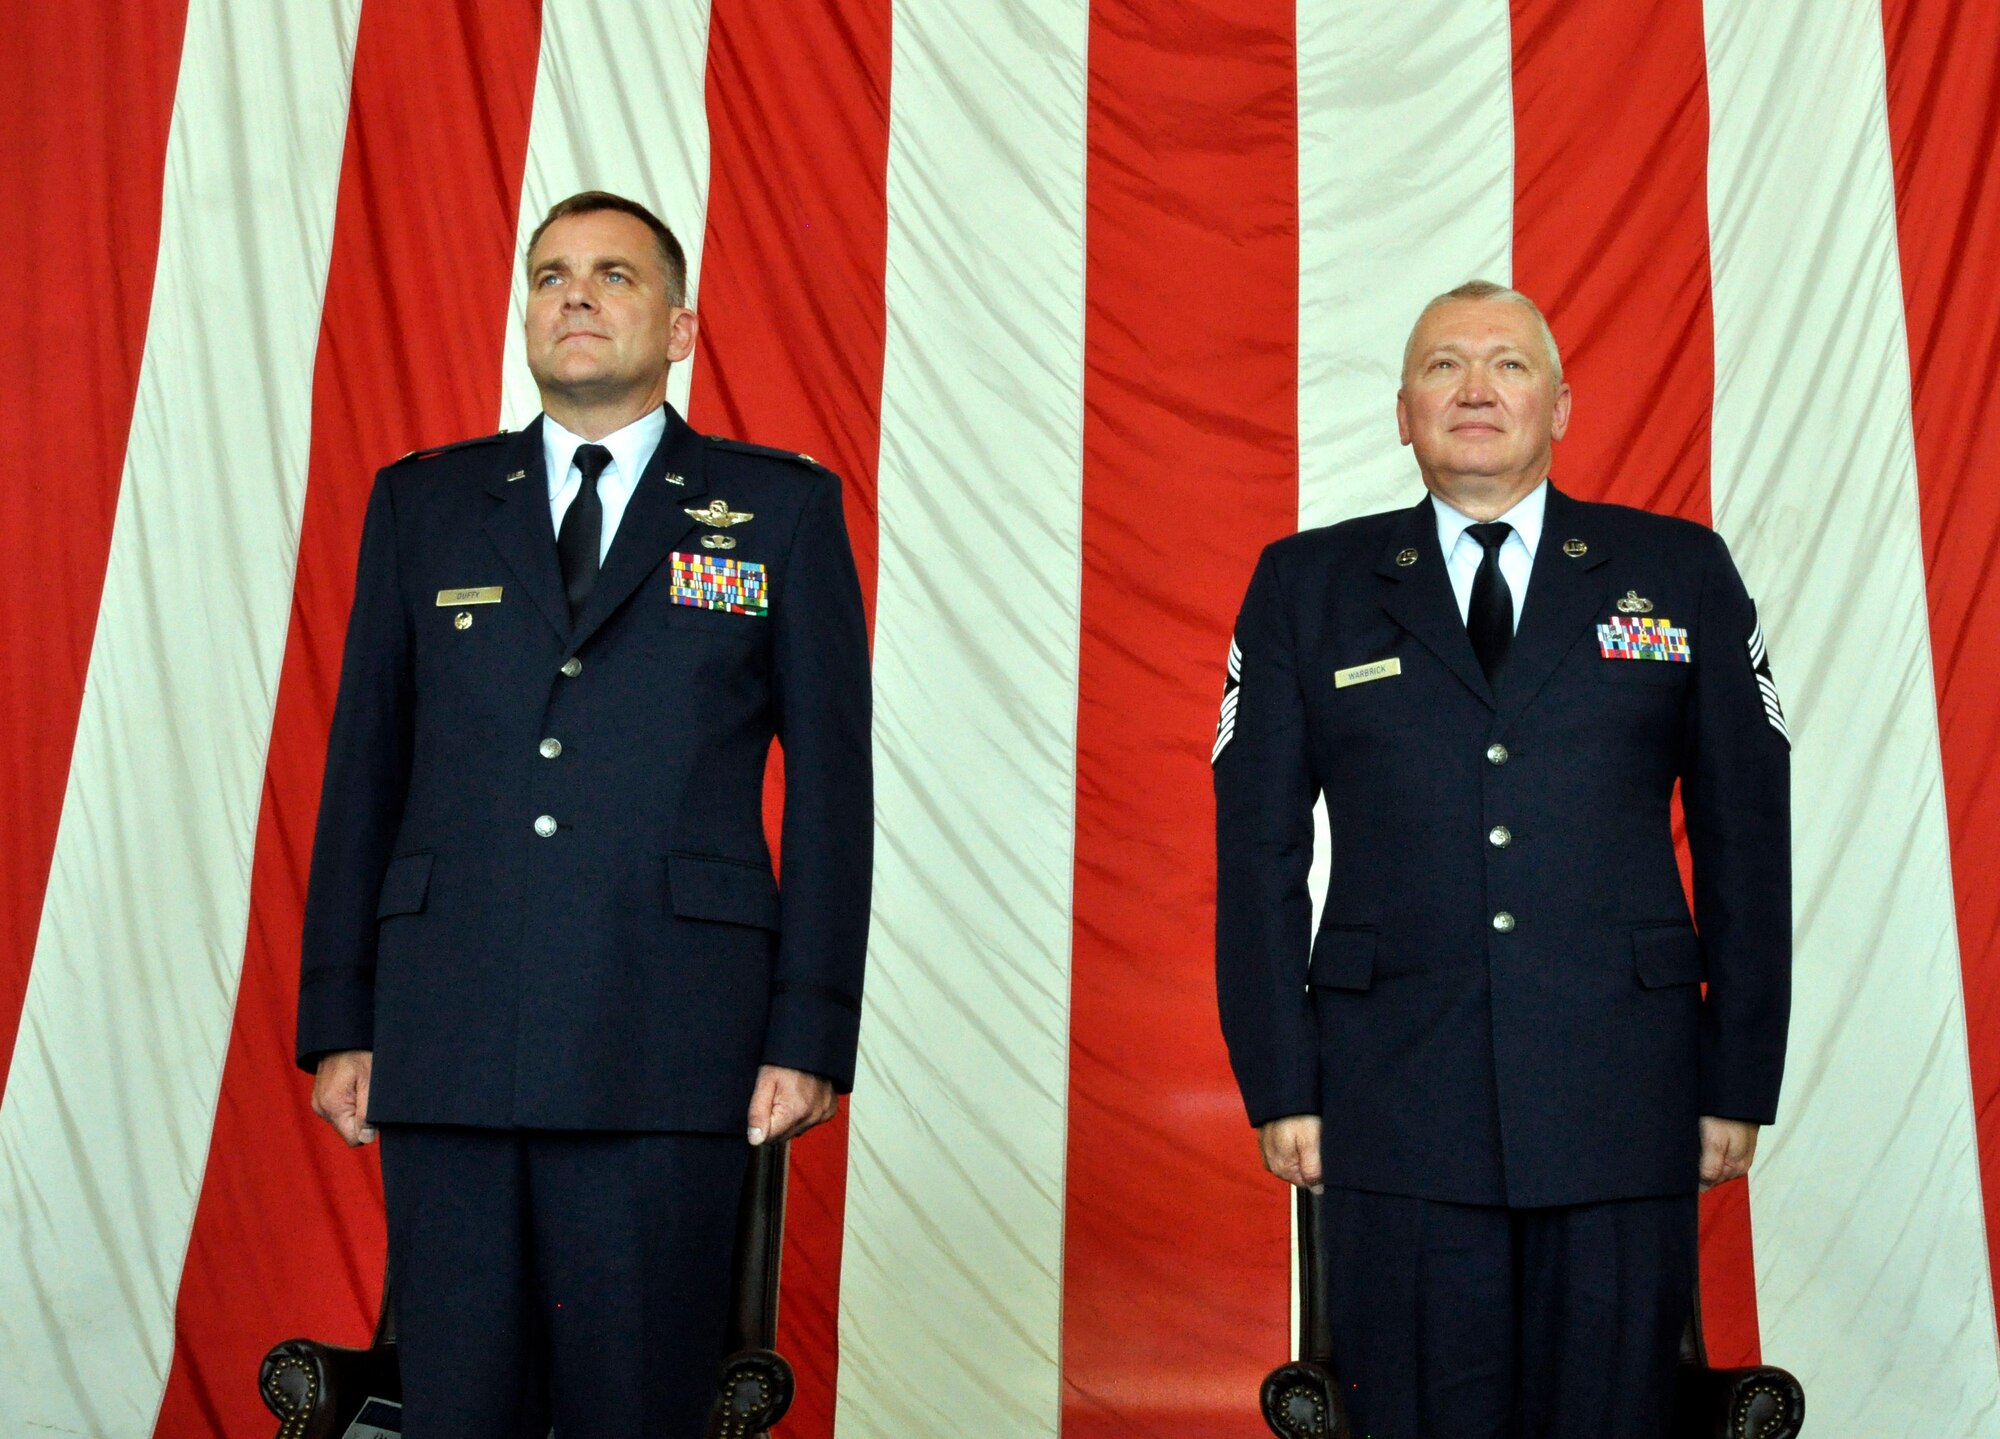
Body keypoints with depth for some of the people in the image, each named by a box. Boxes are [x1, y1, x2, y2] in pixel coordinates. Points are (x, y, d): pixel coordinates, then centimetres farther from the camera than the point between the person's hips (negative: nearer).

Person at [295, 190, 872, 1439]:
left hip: (666, 1050, -2)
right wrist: (339, 1018, 6)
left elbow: (830, 783, 3)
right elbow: (365, 770, 12)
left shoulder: (782, 506, 7)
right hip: (446, 1042, 3)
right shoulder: (422, 502, 14)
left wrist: (811, 1033, -4)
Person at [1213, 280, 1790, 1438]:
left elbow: (1745, 837, 7)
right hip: (1392, 1106, 0)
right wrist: (1282, 1085, -1)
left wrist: (1741, 1083, 4)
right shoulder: (1305, 586, 7)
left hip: (1623, 1102, 1)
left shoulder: (1682, 573, 8)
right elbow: (1257, 849, 5)